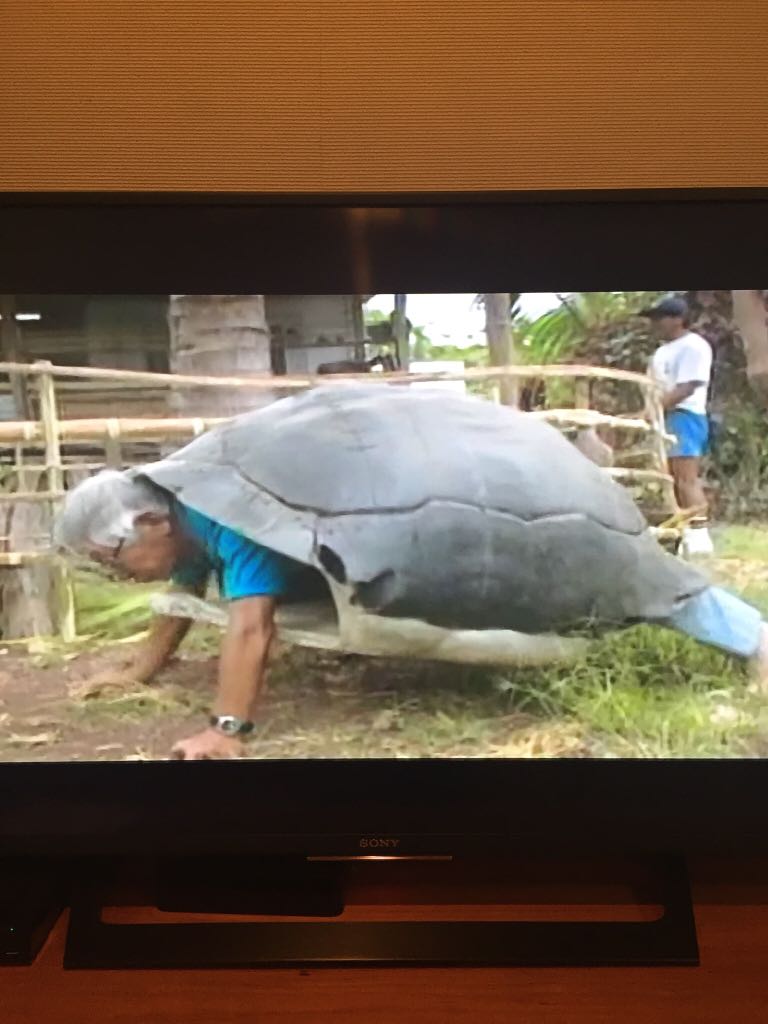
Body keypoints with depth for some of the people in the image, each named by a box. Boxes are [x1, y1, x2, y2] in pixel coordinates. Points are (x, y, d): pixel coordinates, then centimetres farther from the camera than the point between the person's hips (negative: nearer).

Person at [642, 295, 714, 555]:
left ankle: (698, 534, -15)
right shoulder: (664, 350, 21)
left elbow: (687, 388, -18)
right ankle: (687, 533, 11)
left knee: (688, 479, -14)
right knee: (675, 480, 8)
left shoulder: (693, 346, -9)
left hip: (684, 417, -10)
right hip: (664, 418, 10)